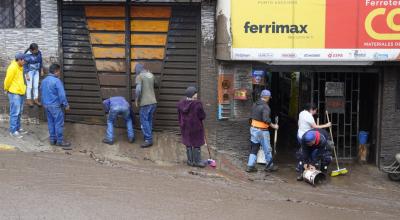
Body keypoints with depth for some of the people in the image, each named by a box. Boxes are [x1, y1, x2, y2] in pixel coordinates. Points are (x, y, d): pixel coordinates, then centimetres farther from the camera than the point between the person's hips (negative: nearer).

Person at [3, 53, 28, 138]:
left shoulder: (20, 67, 10)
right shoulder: (12, 67, -18)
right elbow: (8, 80, -14)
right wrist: (6, 89, -1)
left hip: (20, 92, 9)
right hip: (14, 93, -9)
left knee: (19, 112, 16)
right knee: (15, 112, -6)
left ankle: (18, 128, 26)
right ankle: (13, 131, -1)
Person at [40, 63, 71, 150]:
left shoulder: (44, 80, 9)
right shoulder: (57, 81, -17)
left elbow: (41, 91, 18)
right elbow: (61, 94, -19)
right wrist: (66, 104, -11)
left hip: (46, 105, 8)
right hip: (55, 105, -8)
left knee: (51, 122, 14)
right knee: (59, 123, -1)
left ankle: (52, 139, 19)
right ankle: (60, 141, 3)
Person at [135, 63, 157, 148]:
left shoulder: (139, 76, -8)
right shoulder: (151, 75, 12)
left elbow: (138, 90, -18)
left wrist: (136, 100, -5)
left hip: (145, 103, -7)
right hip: (153, 102, 7)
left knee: (144, 121, -1)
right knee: (149, 120, 16)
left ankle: (148, 140, -3)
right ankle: (149, 137, 21)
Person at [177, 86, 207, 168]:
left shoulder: (180, 103, -1)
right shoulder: (197, 104, -18)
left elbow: (179, 116, 8)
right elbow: (202, 116, -12)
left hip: (185, 127, 5)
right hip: (196, 127, -5)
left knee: (188, 144, 14)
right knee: (196, 144, 5)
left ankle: (190, 161, 20)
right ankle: (197, 161, 11)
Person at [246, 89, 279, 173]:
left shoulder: (255, 104, 5)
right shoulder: (265, 107, -19)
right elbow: (266, 119, -27)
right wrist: (273, 126, -15)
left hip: (253, 128, 8)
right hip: (262, 130, -7)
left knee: (254, 148, 12)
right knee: (267, 149, 8)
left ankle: (250, 166, 10)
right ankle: (269, 166, 21)